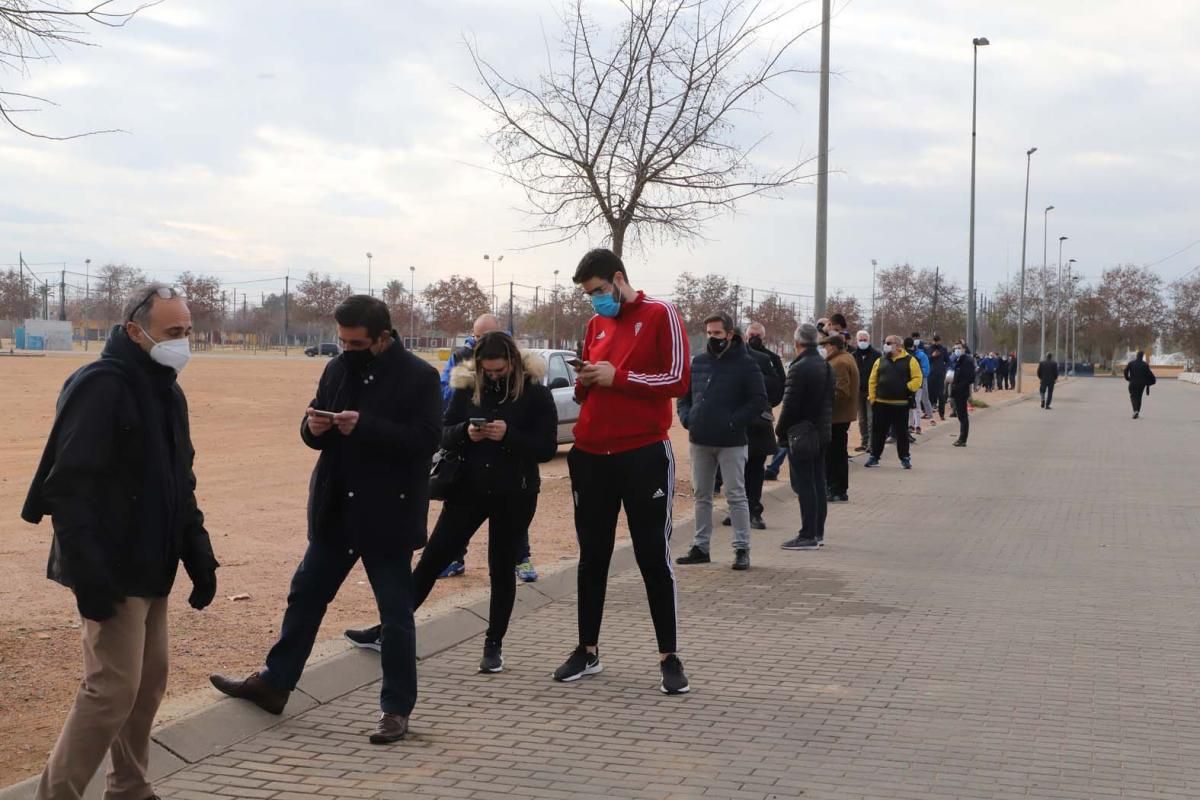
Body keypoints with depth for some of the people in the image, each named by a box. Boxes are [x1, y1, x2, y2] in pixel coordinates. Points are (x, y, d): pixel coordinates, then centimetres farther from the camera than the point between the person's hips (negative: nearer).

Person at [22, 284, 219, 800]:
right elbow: (69, 487, -22)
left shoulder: (167, 392, 12)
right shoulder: (99, 387, -16)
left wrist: (199, 556, 14)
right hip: (112, 573, -9)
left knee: (148, 683, 13)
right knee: (113, 689, -8)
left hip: (151, 569, 9)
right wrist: (89, 574, -26)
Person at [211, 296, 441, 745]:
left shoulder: (419, 377, -12)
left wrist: (365, 426, -28)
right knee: (305, 596, 15)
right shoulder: (338, 369, 7)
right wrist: (312, 428, -11)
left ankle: (397, 708, 15)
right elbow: (316, 433, 14)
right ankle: (274, 683, 28)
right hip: (336, 512, 6)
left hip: (387, 516, -6)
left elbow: (427, 439, -21)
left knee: (395, 613, 4)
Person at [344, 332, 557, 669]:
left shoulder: (535, 393, -8)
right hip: (468, 489, 3)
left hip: (514, 495, -2)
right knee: (432, 559, 5)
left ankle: (494, 645, 19)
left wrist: (508, 435, -25)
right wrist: (465, 432, -20)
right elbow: (443, 435, 2)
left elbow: (547, 448, -11)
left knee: (501, 569, 7)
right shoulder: (467, 387, -1)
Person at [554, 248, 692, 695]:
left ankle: (669, 657, 8)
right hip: (591, 455, 6)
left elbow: (678, 379, -12)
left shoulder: (660, 315, -4)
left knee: (653, 557, 0)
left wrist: (618, 377, -15)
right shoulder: (595, 324, 14)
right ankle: (588, 650, 20)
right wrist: (583, 385, -3)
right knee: (592, 556, 10)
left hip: (644, 454, -6)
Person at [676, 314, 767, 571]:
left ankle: (742, 549, 3)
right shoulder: (697, 362, 10)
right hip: (700, 441, 5)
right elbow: (683, 395, 18)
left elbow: (759, 401, -8)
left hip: (731, 443, -5)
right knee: (701, 495, 12)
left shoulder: (746, 364, -5)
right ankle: (701, 547, 21)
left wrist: (734, 422, -16)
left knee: (736, 496, -2)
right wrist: (687, 418, -1)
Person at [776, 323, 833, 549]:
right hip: (822, 433, 9)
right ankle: (818, 533, 19)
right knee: (818, 483, 13)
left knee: (804, 485, -6)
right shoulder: (826, 367, 10)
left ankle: (808, 535, -5)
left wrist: (781, 431, -6)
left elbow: (790, 405, -17)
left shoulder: (799, 369, -17)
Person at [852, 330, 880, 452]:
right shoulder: (854, 355, 8)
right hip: (858, 391, 5)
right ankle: (864, 442, 16)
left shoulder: (876, 355, -3)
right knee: (862, 419, 10)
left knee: (871, 418, -7)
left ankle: (871, 443, -6)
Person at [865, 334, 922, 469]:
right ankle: (874, 457, 15)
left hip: (901, 404, -3)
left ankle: (905, 457, 16)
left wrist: (907, 389, -15)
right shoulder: (880, 361, 9)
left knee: (901, 432, 5)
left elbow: (917, 378, -4)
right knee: (878, 431, 6)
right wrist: (872, 398, 1)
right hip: (881, 403, 3)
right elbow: (873, 381, 8)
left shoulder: (909, 361, 0)